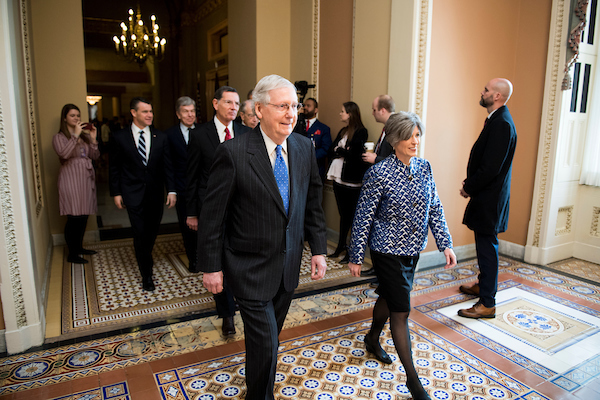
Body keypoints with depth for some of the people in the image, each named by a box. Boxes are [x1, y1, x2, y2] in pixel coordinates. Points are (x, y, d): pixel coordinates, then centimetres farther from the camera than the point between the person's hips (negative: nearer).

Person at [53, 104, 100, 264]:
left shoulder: (85, 135, 13)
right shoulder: (59, 137, -3)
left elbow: (95, 156, 9)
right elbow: (63, 153, -22)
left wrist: (93, 139, -3)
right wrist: (76, 135, -19)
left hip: (86, 178, 6)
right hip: (71, 179, -6)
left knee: (84, 216, 12)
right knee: (74, 218, -5)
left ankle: (79, 247, 26)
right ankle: (72, 254, 6)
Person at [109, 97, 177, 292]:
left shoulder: (161, 137, 2)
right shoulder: (120, 138, -3)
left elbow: (167, 166, 1)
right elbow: (114, 167, 2)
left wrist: (171, 190, -6)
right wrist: (116, 193, -1)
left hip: (155, 193, 3)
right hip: (133, 194, -3)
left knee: (152, 230, 15)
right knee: (140, 233, -3)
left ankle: (144, 257, 44)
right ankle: (146, 274, 11)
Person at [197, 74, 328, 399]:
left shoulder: (304, 147, -1)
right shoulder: (233, 153, -18)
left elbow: (313, 201, 6)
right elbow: (213, 215, -12)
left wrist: (318, 249, 5)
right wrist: (212, 266, -8)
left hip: (289, 264, 5)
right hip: (251, 266, -5)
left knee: (270, 335, 23)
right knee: (264, 343, 4)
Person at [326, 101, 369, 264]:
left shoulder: (360, 132, -7)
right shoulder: (342, 131, 17)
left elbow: (354, 154, -18)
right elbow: (331, 152, 9)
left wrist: (339, 150, -4)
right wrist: (344, 152, -9)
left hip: (352, 181, -7)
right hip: (339, 178, 7)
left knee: (352, 216, -1)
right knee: (343, 214, 15)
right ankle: (341, 246, 25)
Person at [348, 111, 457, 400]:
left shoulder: (424, 167, 0)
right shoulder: (380, 173, -18)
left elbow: (435, 208, 7)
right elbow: (363, 217, -13)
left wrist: (445, 243, 2)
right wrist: (356, 257, -9)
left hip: (413, 249, 6)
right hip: (388, 251, -6)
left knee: (388, 297, 23)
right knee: (401, 311, 0)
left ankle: (372, 340, 49)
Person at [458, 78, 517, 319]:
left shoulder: (502, 124, -20)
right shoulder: (496, 120, 12)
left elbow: (491, 167, -24)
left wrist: (469, 188, -11)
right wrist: (470, 183, 7)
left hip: (489, 198, -10)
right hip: (485, 193, 10)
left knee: (487, 247, -3)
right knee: (484, 245, 21)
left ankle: (487, 304, 7)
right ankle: (483, 285, 38)